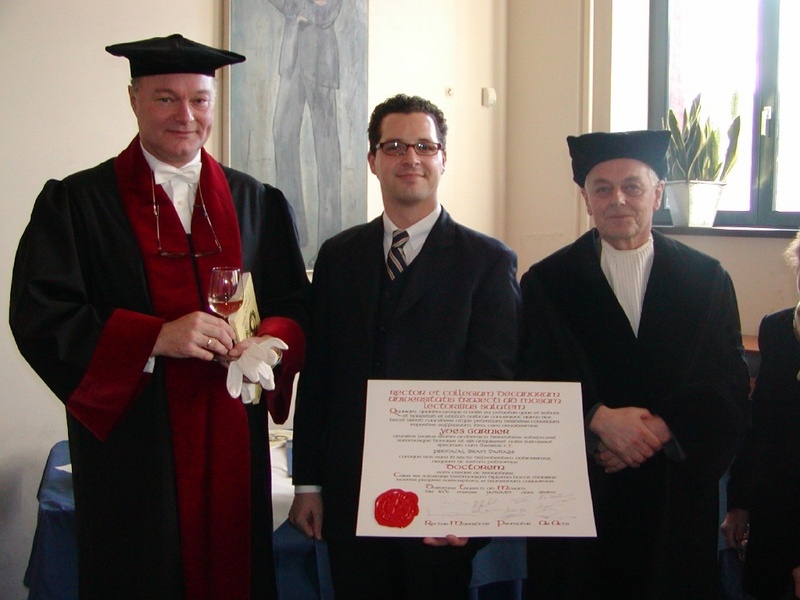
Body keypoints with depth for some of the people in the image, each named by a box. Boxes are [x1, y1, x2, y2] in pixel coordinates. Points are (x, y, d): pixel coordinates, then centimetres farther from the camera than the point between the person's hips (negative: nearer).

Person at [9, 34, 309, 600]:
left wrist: (268, 343, -14)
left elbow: (297, 308, 9)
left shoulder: (260, 204, 10)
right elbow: (39, 315, -9)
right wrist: (156, 338, -19)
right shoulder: (74, 202, 0)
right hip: (130, 449, -2)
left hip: (234, 445, 3)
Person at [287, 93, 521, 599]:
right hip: (348, 492, 3)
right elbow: (316, 373, 8)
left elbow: (493, 386, -8)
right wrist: (308, 481, 7)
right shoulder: (339, 256, 8)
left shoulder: (488, 262, -3)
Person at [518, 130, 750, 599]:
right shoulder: (547, 282, 3)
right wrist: (599, 420, -21)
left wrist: (657, 430, -15)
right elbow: (535, 384, -6)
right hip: (575, 494, -1)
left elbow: (729, 385, -2)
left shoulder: (708, 280, 5)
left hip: (676, 502, 1)